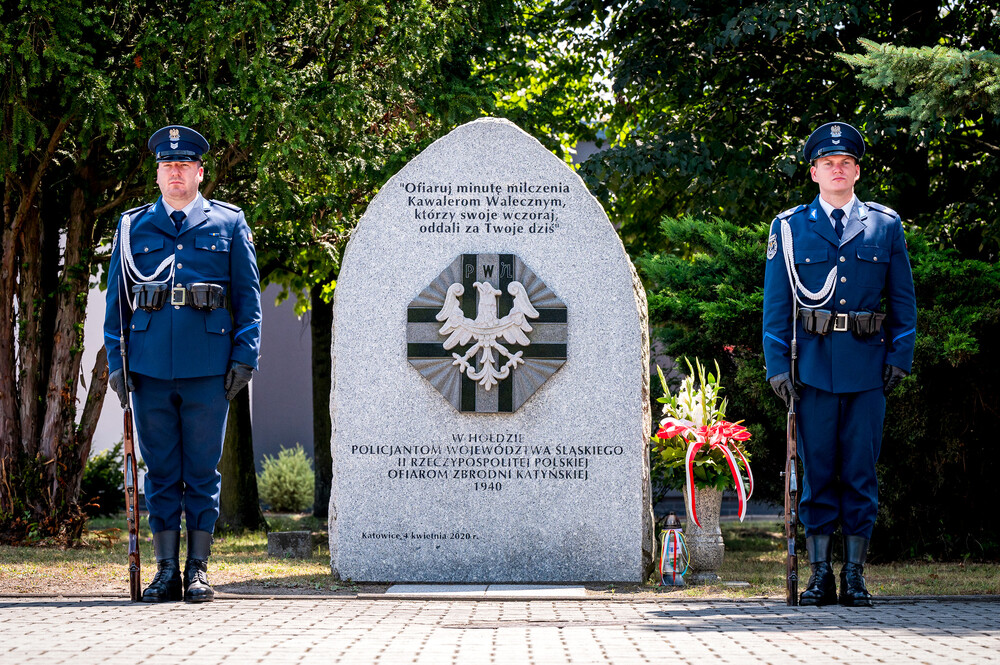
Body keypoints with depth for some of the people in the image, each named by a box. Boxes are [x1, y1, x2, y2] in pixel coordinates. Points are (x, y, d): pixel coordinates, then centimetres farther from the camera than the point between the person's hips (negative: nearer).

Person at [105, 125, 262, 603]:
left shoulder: (229, 224, 8)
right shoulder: (132, 227, 12)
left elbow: (248, 296, 6)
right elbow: (116, 299, 12)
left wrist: (244, 357, -3)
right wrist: (114, 361, 4)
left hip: (208, 366, -1)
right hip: (150, 366, 2)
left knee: (203, 470, 1)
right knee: (160, 470, 4)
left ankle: (198, 569, 7)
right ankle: (166, 571, 8)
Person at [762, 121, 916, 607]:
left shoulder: (886, 226, 10)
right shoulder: (789, 228, 8)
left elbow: (903, 299, 11)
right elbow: (775, 304, 7)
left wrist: (900, 357, 2)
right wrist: (776, 365, 0)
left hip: (867, 365, 0)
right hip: (813, 363, 0)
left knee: (860, 470, 1)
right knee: (817, 469, 0)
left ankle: (855, 574, 6)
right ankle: (819, 573, 5)